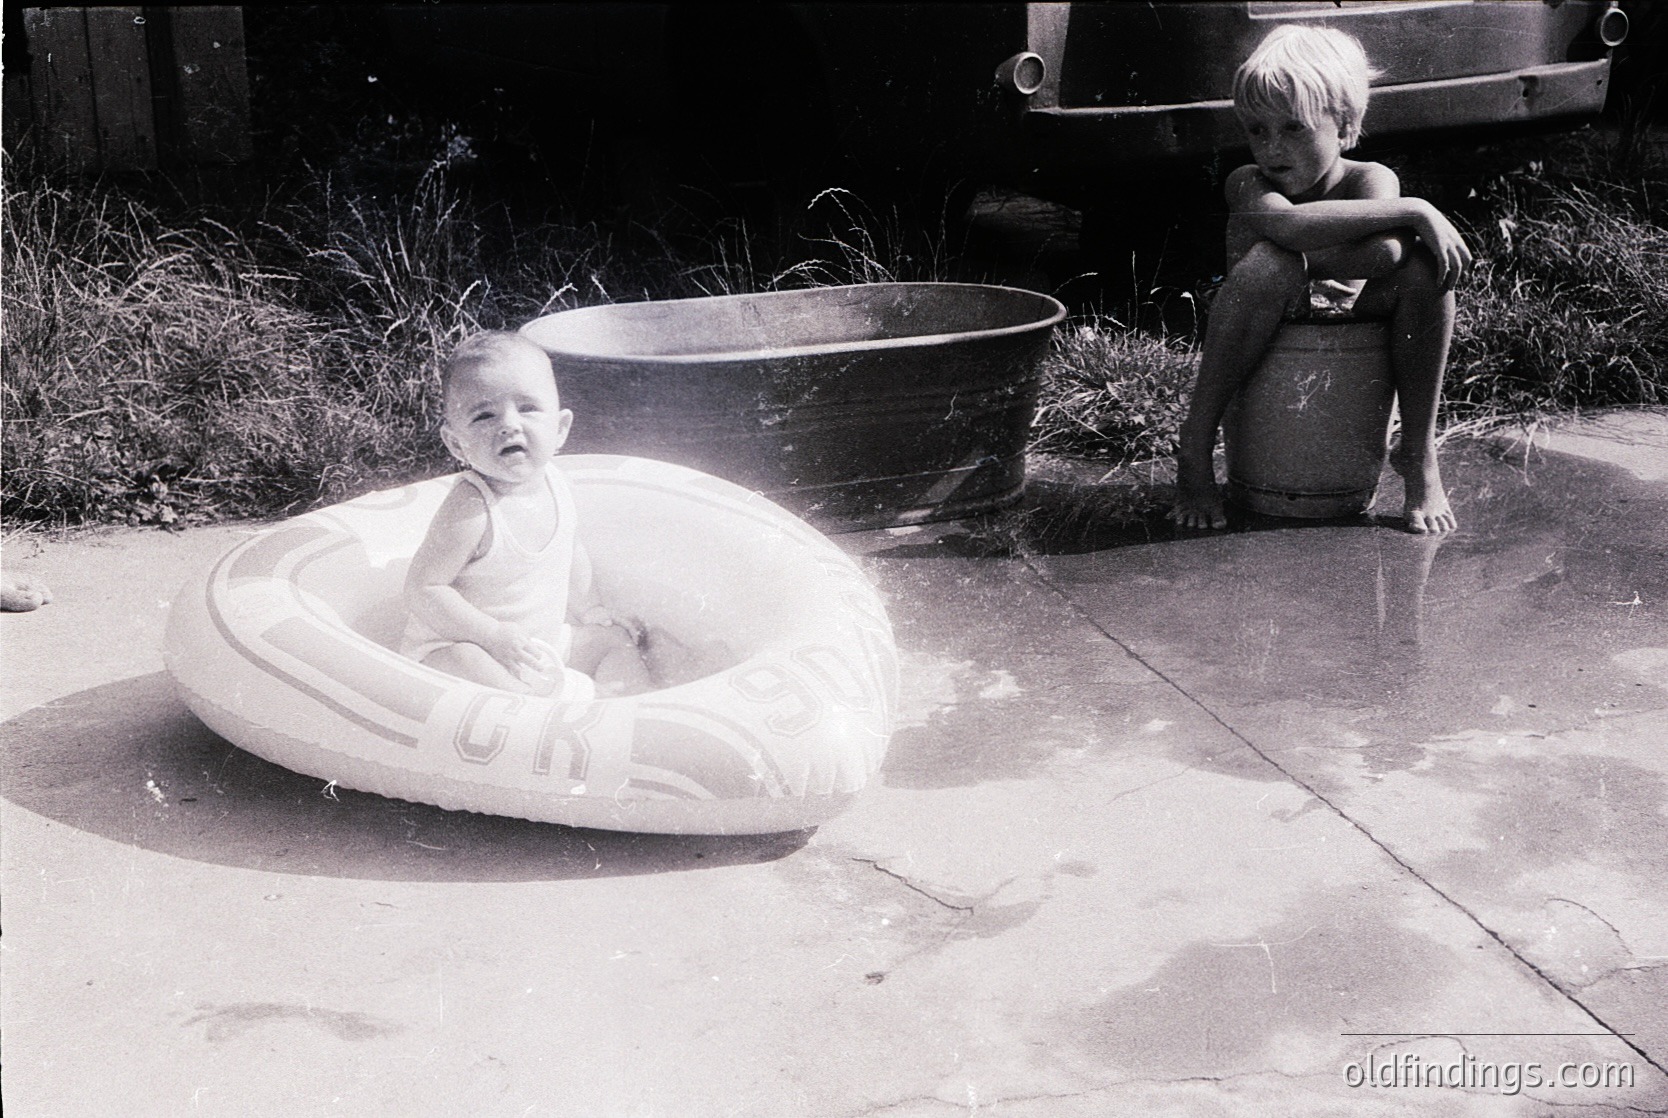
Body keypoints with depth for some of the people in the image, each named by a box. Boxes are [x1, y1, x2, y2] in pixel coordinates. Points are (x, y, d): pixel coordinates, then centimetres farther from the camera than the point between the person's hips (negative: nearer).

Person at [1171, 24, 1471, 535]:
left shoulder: (1371, 181, -9)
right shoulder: (1247, 185, -13)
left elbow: (1378, 255, -32)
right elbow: (1289, 225, -38)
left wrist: (1303, 259, -28)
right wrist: (1414, 212, -38)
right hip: (1264, 358, -2)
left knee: (1424, 261, -21)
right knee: (1269, 261, -32)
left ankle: (1419, 453, -13)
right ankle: (1195, 444, -23)